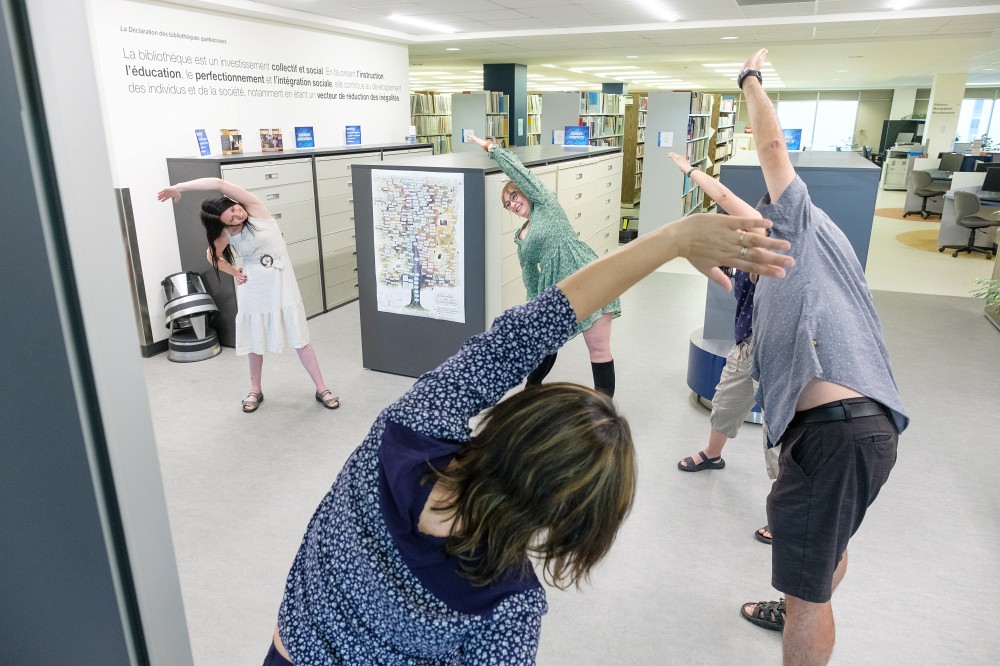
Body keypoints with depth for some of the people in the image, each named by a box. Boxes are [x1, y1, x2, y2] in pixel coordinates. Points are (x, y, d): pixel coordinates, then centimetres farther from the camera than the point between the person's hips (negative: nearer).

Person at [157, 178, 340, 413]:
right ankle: (255, 390, 32)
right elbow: (212, 256, 15)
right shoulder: (226, 234, -6)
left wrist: (178, 187, -23)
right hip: (253, 288, 2)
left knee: (300, 338, 1)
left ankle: (321, 389, 11)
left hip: (281, 283, -2)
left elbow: (219, 184, -27)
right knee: (256, 341, 12)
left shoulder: (255, 208, -14)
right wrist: (235, 273, 1)